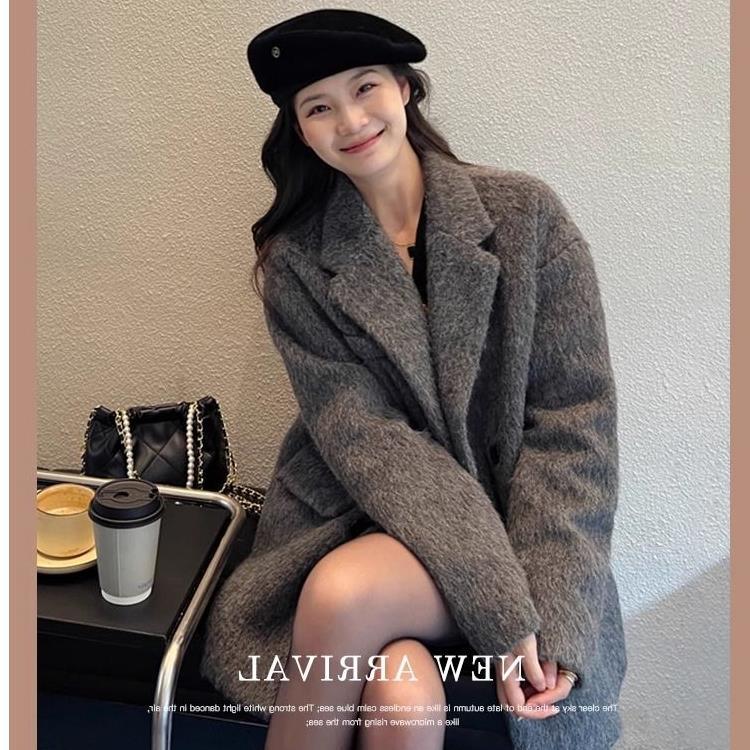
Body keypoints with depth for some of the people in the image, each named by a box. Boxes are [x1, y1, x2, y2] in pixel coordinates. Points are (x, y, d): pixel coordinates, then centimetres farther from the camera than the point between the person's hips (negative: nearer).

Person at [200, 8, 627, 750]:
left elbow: (577, 419, -6)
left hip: (505, 523, 0)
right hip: (354, 517, 1)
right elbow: (364, 439, -11)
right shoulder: (297, 263, -2)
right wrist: (500, 607, -20)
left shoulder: (526, 212, -4)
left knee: (346, 593, -29)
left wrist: (544, 610, -15)